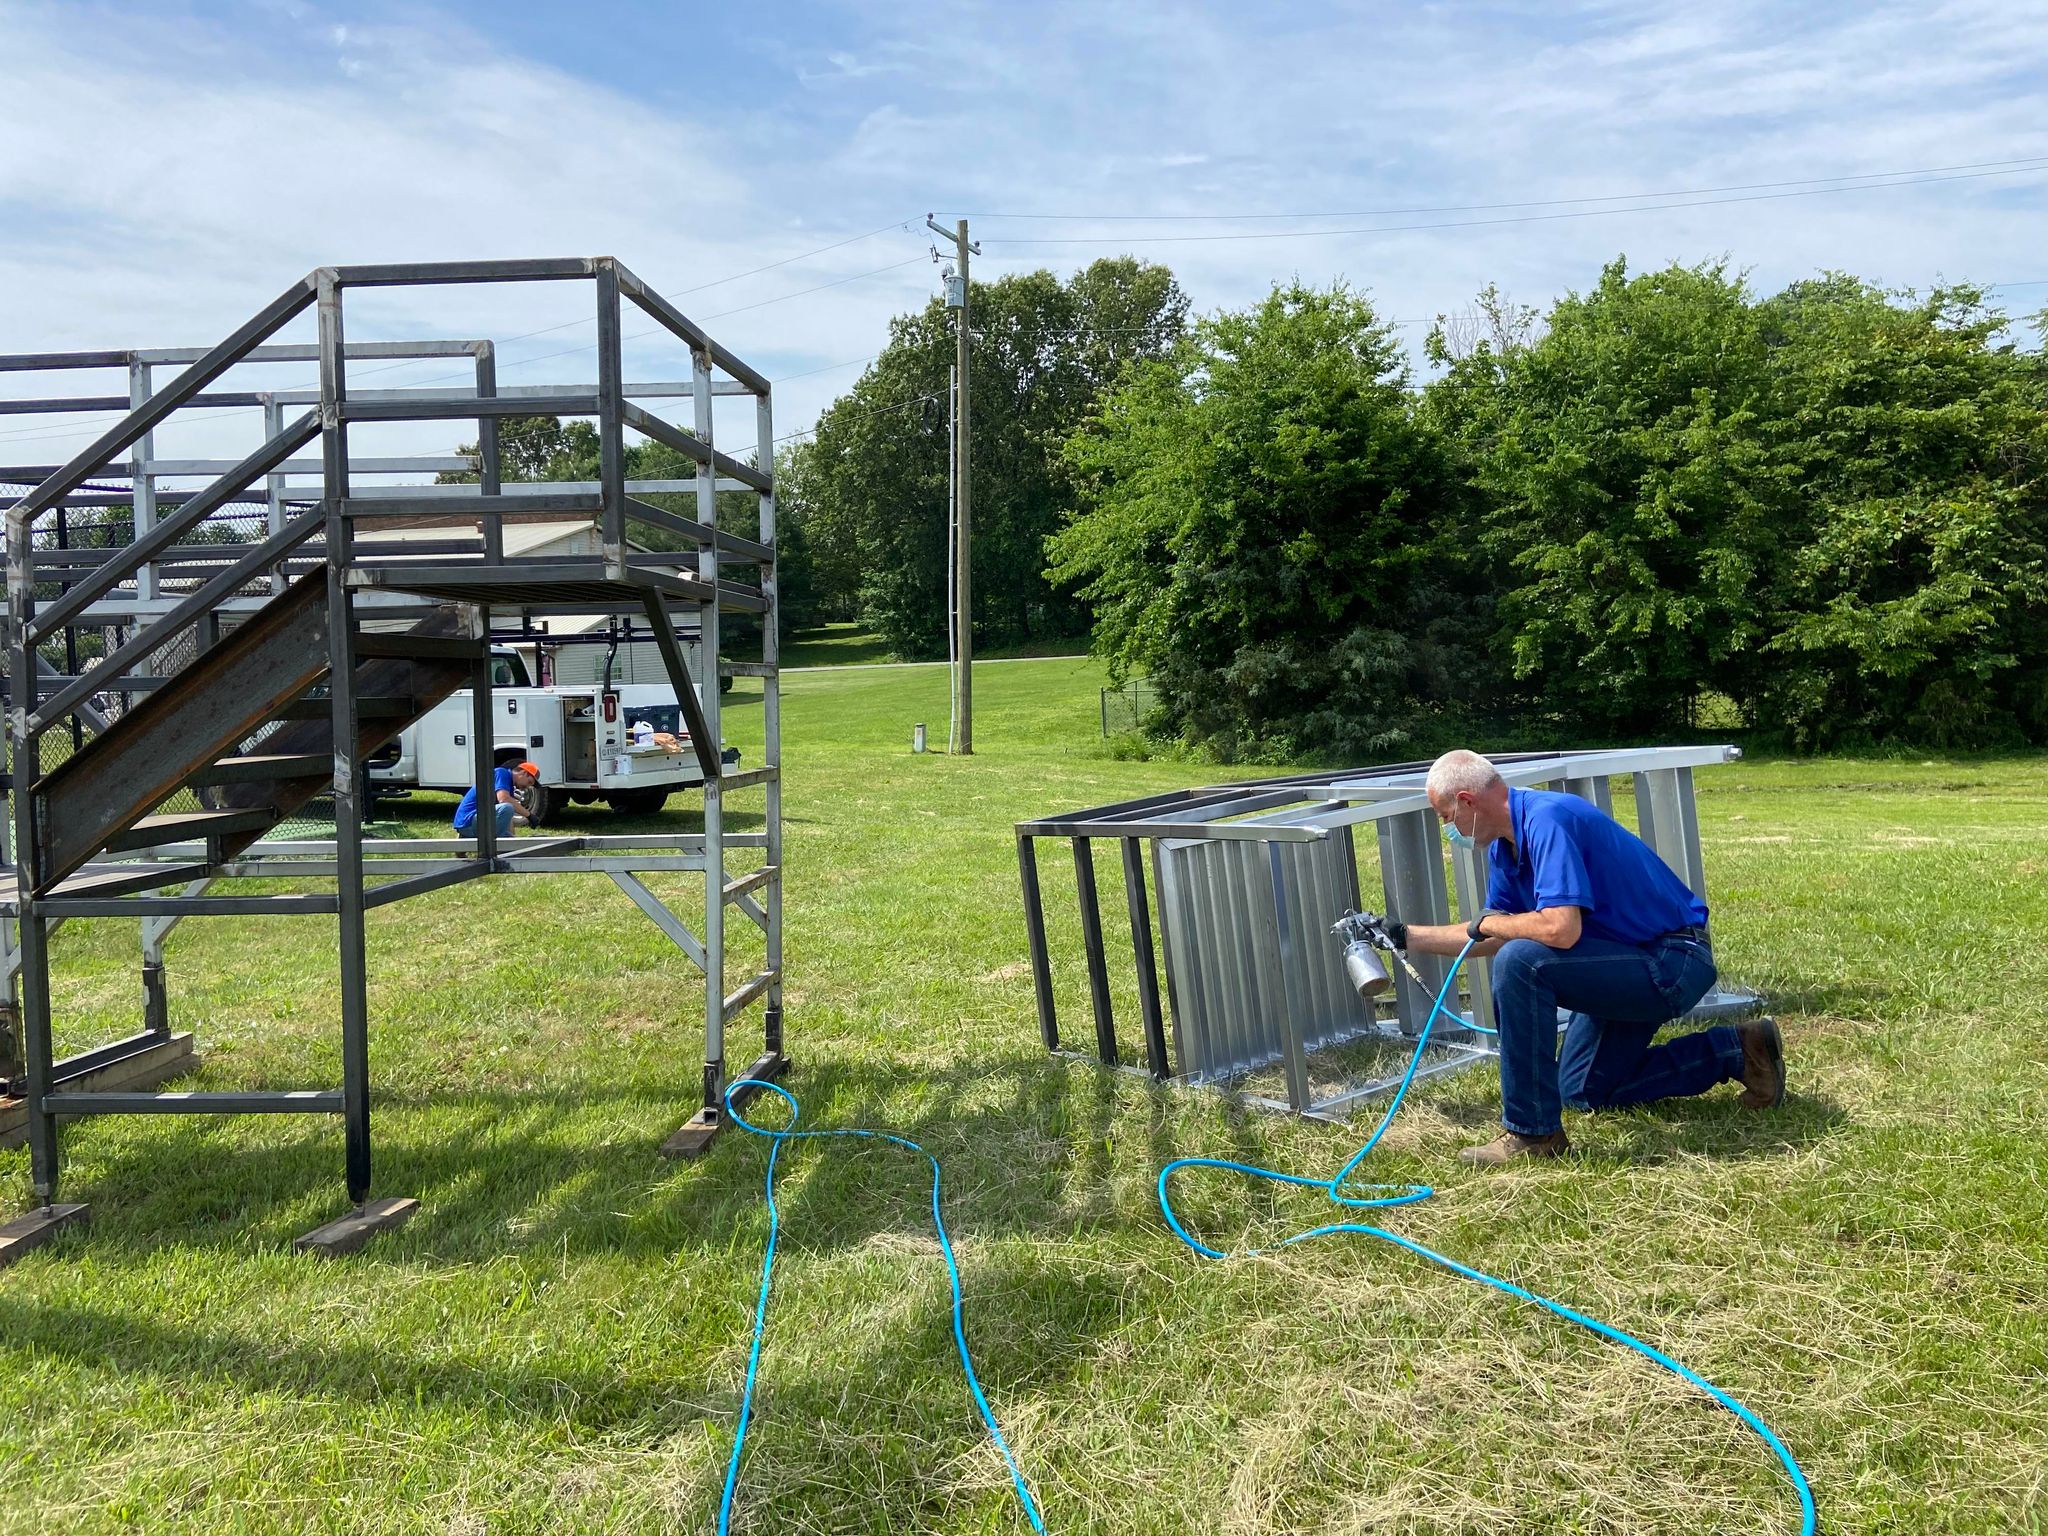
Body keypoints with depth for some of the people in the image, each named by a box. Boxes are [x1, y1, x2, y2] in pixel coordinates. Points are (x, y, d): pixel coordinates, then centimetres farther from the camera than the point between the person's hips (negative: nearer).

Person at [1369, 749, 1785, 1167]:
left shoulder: (1547, 821, -26)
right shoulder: (1505, 845, 4)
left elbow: (1561, 929, -37)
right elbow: (1492, 938, 15)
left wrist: (1489, 923, -19)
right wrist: (1408, 936, 16)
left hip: (1672, 963, -11)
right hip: (1638, 963, 11)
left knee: (1520, 963, -30)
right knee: (1582, 1092, 21)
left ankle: (1532, 1132, -18)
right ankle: (1734, 1051, 25)